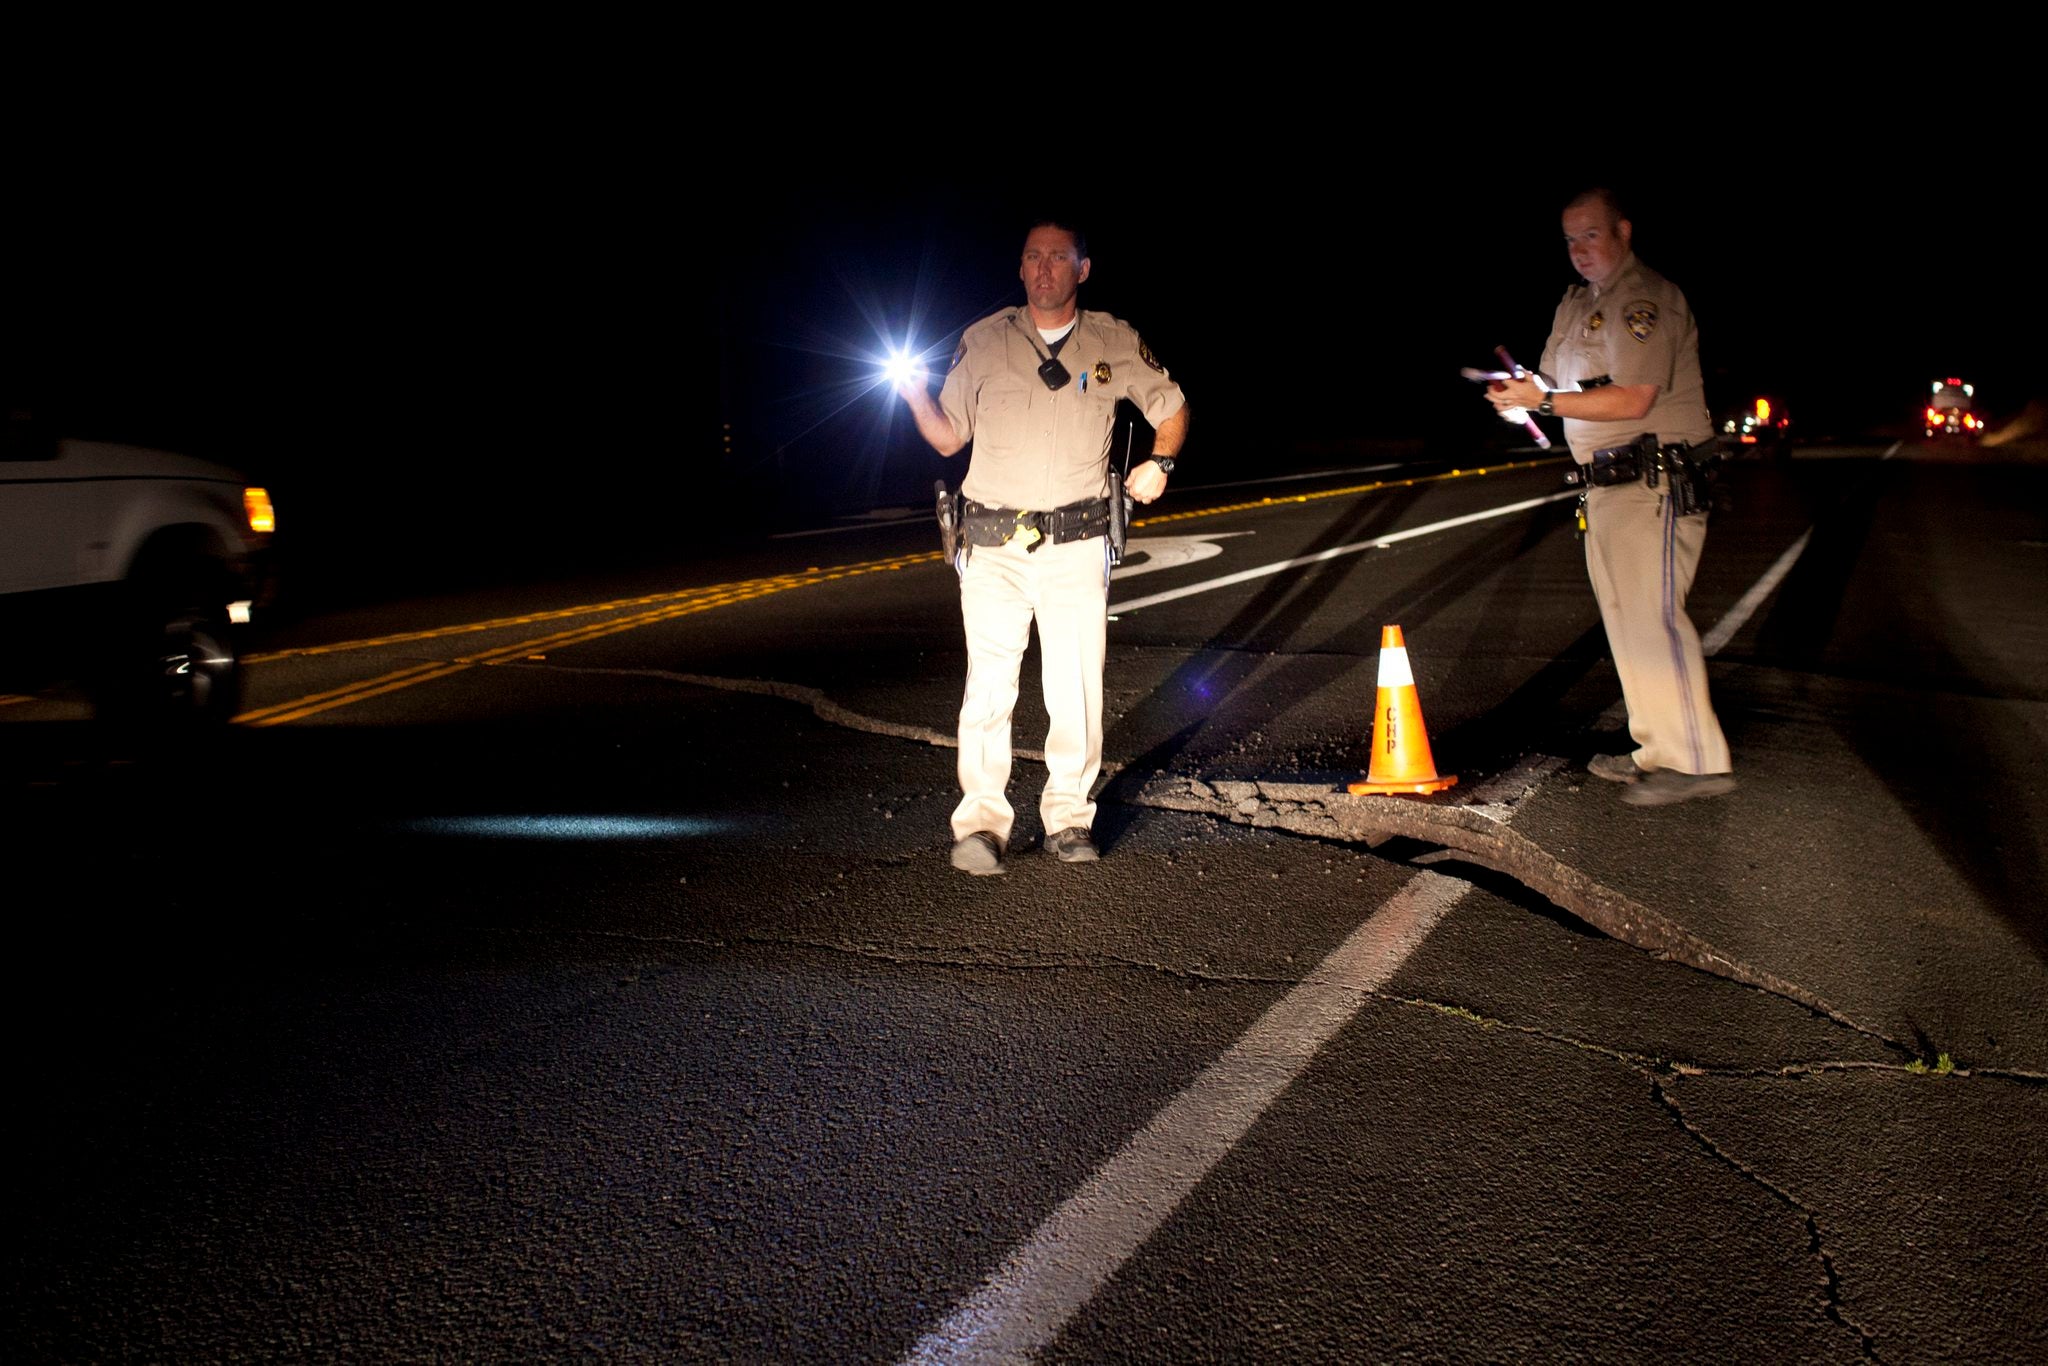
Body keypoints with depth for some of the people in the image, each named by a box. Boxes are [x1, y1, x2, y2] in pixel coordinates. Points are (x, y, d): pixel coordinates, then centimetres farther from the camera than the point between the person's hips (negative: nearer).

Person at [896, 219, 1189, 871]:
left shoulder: (1115, 343, 8)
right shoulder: (982, 341, 8)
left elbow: (1171, 406, 22)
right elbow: (948, 438, 11)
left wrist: (1160, 461, 6)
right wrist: (915, 394, -7)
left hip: (1076, 543, 1)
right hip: (993, 547, 0)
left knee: (1076, 687, 0)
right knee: (989, 683, -6)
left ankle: (1069, 817, 12)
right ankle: (981, 823, 0)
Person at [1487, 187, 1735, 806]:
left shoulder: (1643, 298, -12)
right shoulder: (1578, 303, 18)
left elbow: (1632, 400, -21)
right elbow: (1559, 384, 21)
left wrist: (1543, 401, -18)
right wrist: (1520, 392, -1)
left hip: (1654, 483, -10)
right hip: (1608, 484, 10)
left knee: (1651, 613, -13)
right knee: (1627, 618, 14)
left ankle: (1698, 760, -9)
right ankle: (1657, 749, 23)